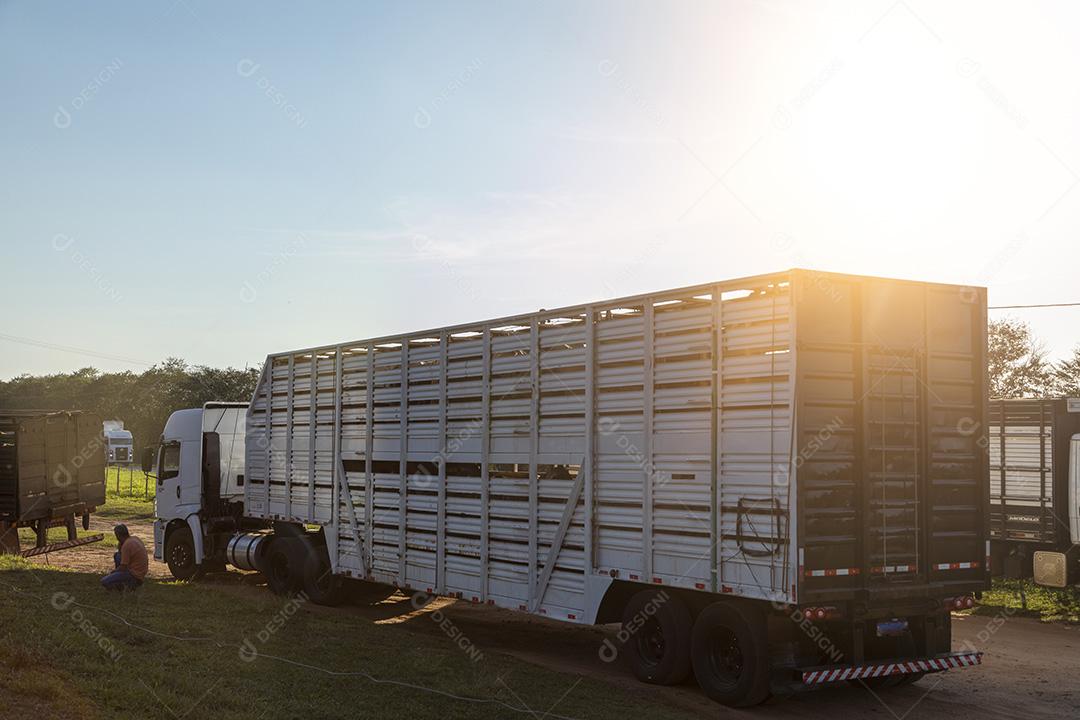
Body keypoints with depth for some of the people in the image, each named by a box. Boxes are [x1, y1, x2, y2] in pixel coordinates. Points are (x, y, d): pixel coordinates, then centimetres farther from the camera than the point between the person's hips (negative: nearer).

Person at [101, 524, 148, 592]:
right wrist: (120, 544, 4)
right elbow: (120, 552, 23)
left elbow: (123, 568, -17)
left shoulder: (126, 545, -21)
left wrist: (113, 571, 2)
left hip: (134, 575, -9)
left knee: (104, 582, -9)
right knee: (116, 555, 20)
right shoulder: (135, 539, 6)